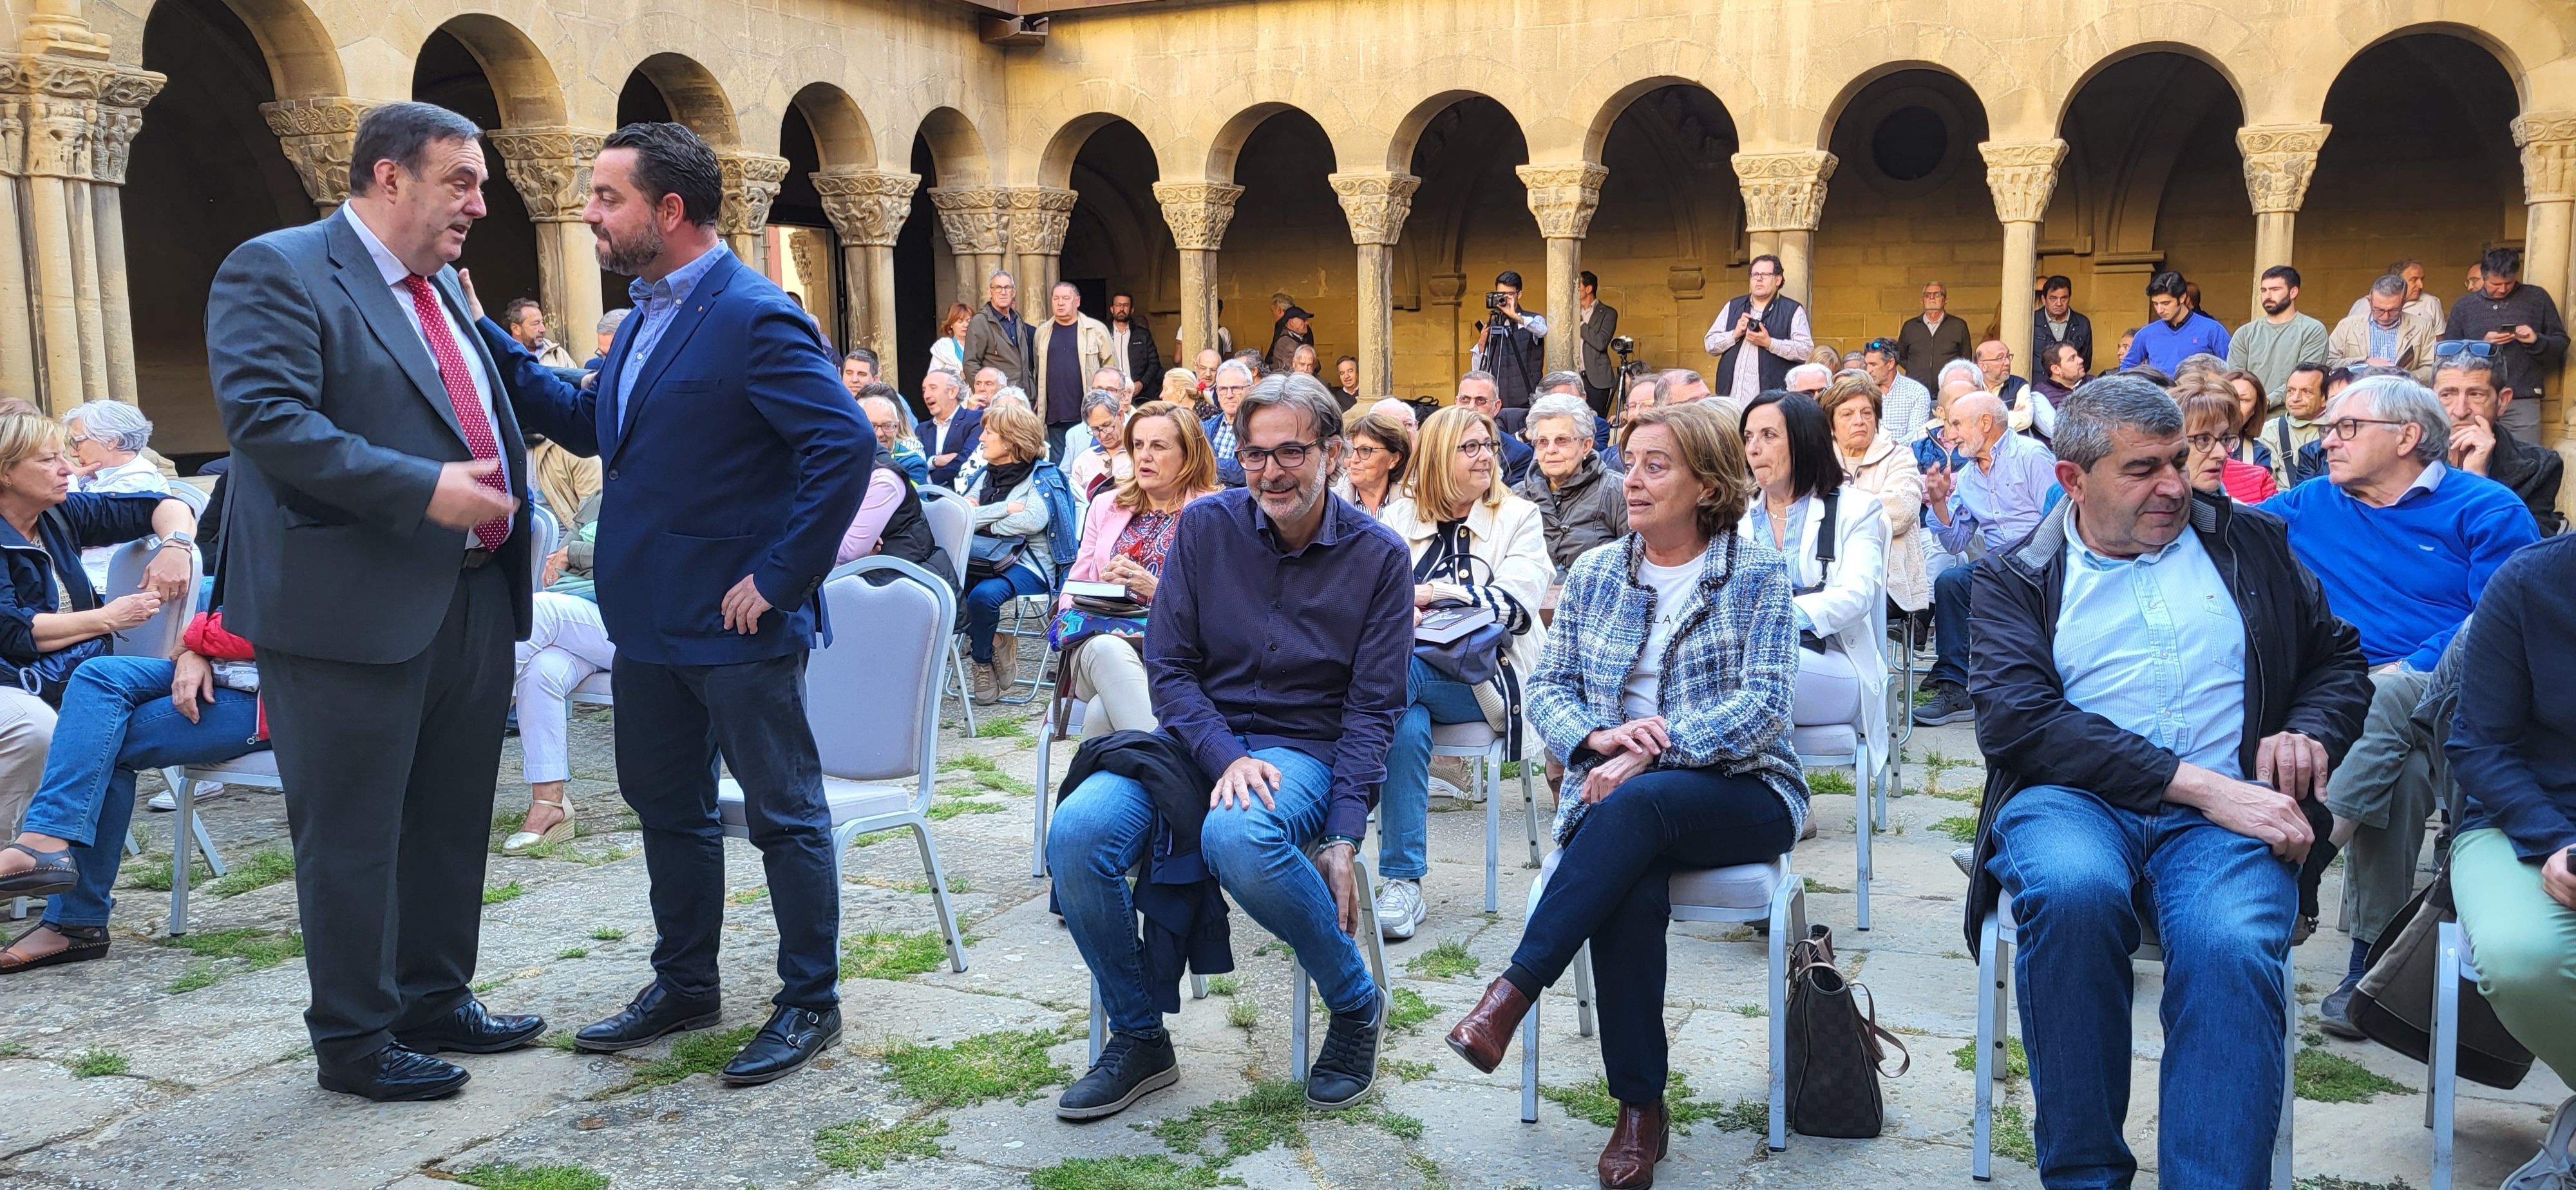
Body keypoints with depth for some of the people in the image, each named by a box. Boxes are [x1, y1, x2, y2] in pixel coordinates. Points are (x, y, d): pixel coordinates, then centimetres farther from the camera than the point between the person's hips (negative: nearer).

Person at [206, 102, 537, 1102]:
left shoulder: (442, 285, 17)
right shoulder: (276, 270, -9)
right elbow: (265, 416, -21)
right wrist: (422, 489, -24)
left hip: (471, 598, 8)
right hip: (355, 606, -8)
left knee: (453, 822, 16)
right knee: (351, 835, 3)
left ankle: (436, 1001, 32)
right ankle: (355, 1041, 16)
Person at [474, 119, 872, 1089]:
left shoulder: (755, 318, -18)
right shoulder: (649, 316, 12)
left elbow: (845, 444, -26)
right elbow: (588, 423, 20)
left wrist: (778, 578, -22)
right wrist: (484, 339, 11)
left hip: (737, 628, -9)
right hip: (650, 623, 10)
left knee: (784, 814, 4)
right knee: (666, 808, 19)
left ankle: (810, 1003, 18)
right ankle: (685, 985, 35)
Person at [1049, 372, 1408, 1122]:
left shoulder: (1378, 556, -2)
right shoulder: (1205, 526, 3)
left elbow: (1372, 707, -4)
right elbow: (1168, 666, 2)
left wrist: (1343, 840, -15)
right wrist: (1225, 758, -17)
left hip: (1303, 748, -3)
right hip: (1198, 737, 3)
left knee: (1237, 837, -38)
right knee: (1076, 832, -26)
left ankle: (1357, 1006, -10)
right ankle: (1139, 1038, -3)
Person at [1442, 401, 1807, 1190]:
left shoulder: (1758, 576, 2)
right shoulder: (1594, 575, 13)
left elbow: (1764, 703, -10)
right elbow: (1548, 687, 9)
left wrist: (1651, 754, -22)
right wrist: (1598, 737, -15)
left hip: (1740, 792, -2)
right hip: (1616, 793, 2)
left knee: (1638, 803, -37)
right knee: (1630, 887, -33)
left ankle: (1513, 993, -34)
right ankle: (1640, 1109, -21)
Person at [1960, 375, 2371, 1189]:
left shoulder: (2251, 545, 19)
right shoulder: (2015, 577, 9)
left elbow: (2339, 657, 27)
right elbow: (2017, 721, -7)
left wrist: (2309, 733, 2)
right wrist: (2197, 783, -15)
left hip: (2226, 805, 2)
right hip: (2071, 798, -1)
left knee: (2231, 946, -33)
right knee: (2074, 890, -37)